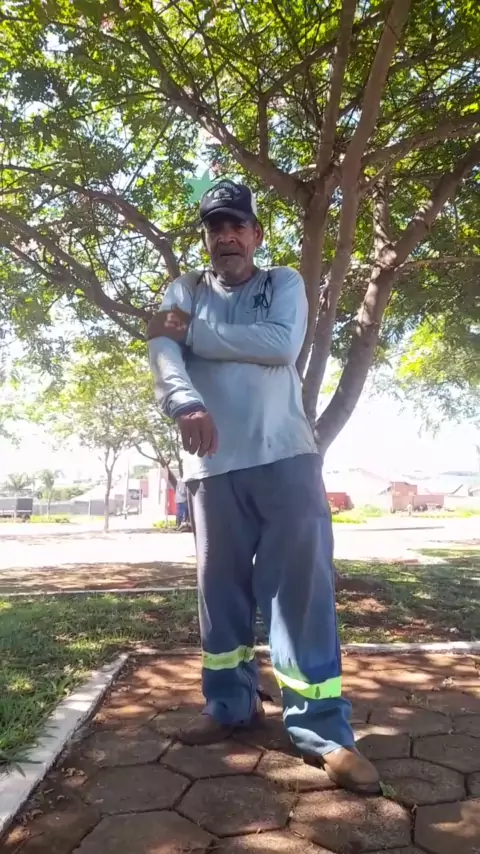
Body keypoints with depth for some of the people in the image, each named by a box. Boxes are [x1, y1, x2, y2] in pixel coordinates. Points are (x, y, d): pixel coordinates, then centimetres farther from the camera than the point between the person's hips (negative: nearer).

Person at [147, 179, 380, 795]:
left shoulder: (284, 283, 11)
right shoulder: (185, 290, 15)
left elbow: (282, 345, -10)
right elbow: (162, 354, -4)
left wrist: (192, 331, -7)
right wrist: (185, 401, -26)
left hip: (285, 456, -2)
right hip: (213, 463, 2)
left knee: (302, 588, -3)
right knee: (221, 588, 10)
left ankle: (323, 730, 5)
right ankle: (230, 704, 27)